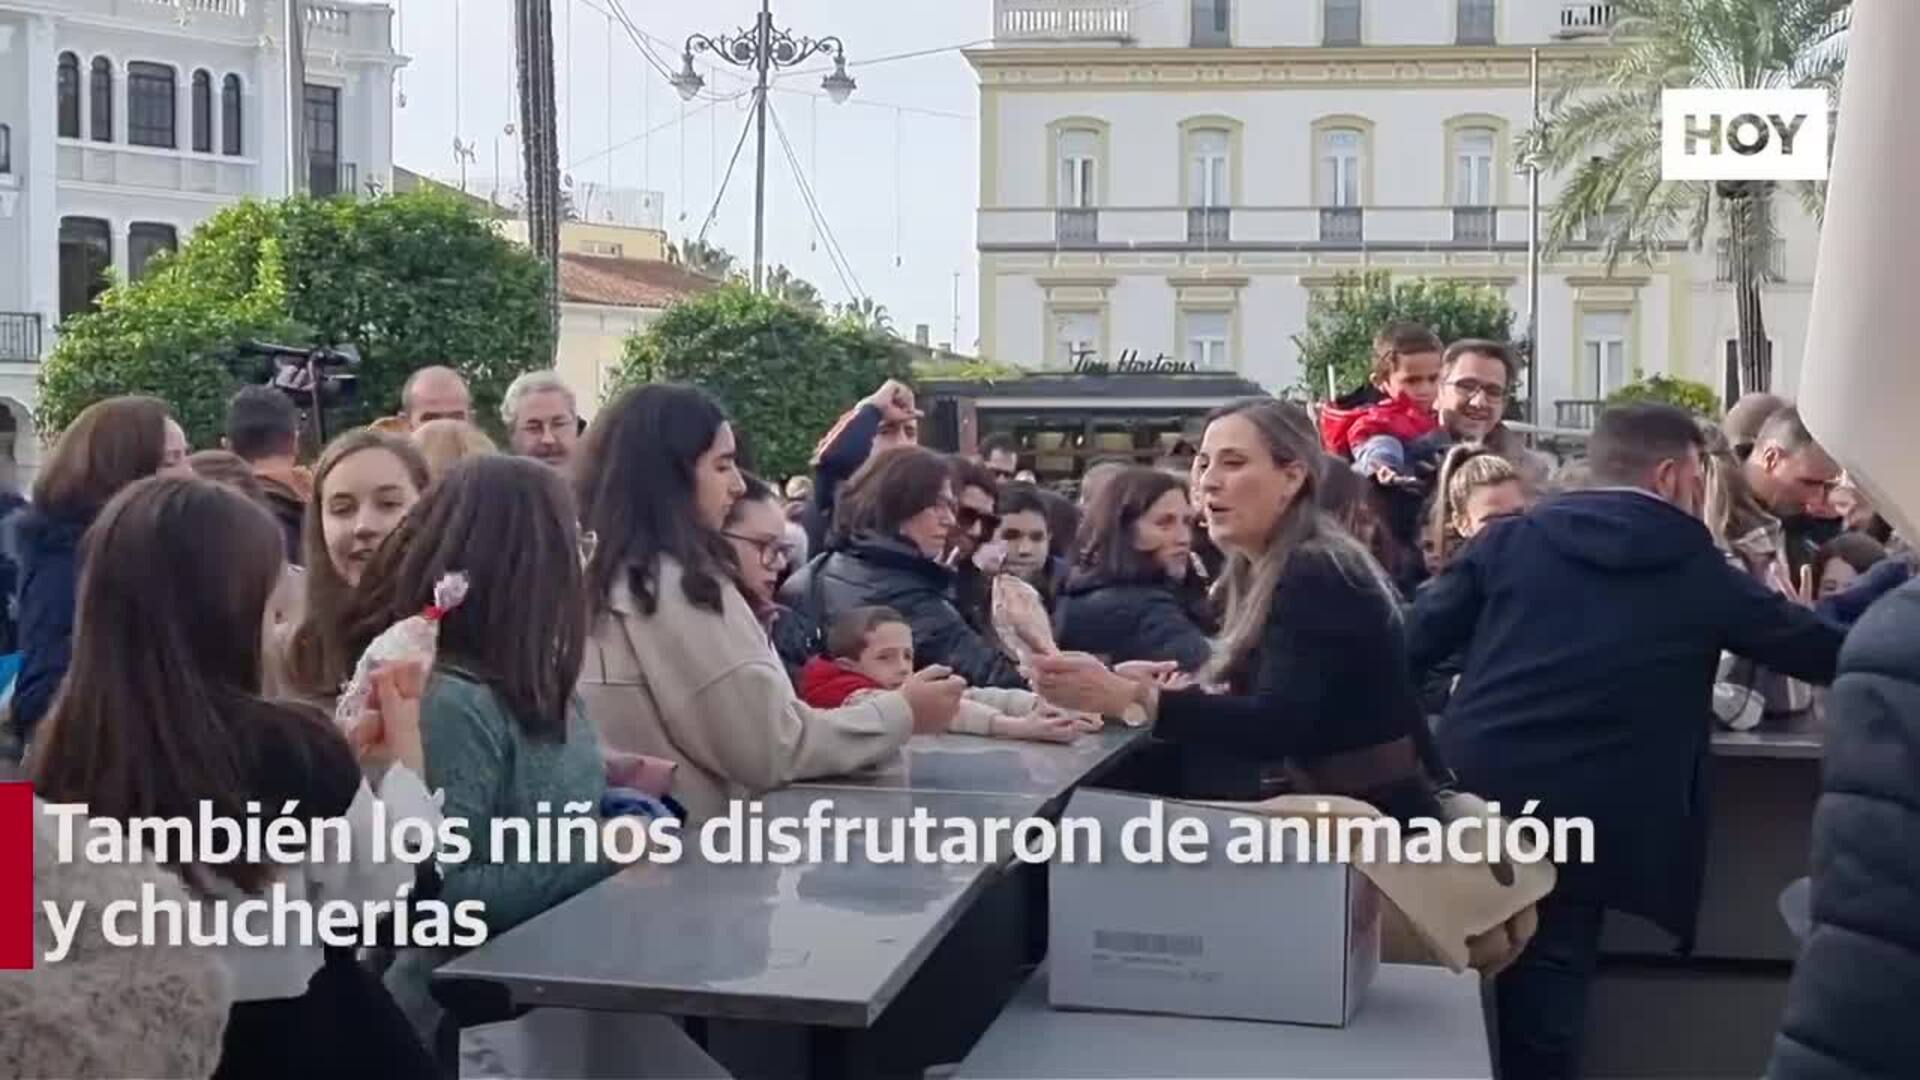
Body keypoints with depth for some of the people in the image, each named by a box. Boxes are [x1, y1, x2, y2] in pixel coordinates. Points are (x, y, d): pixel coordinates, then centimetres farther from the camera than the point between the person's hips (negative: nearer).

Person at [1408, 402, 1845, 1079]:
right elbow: (1825, 651, 15)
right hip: (1577, 829, -2)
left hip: (1466, 801, 2)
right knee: (1542, 1024, 8)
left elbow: (1414, 644, 5)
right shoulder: (1700, 571, 3)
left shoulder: (1511, 539, 6)